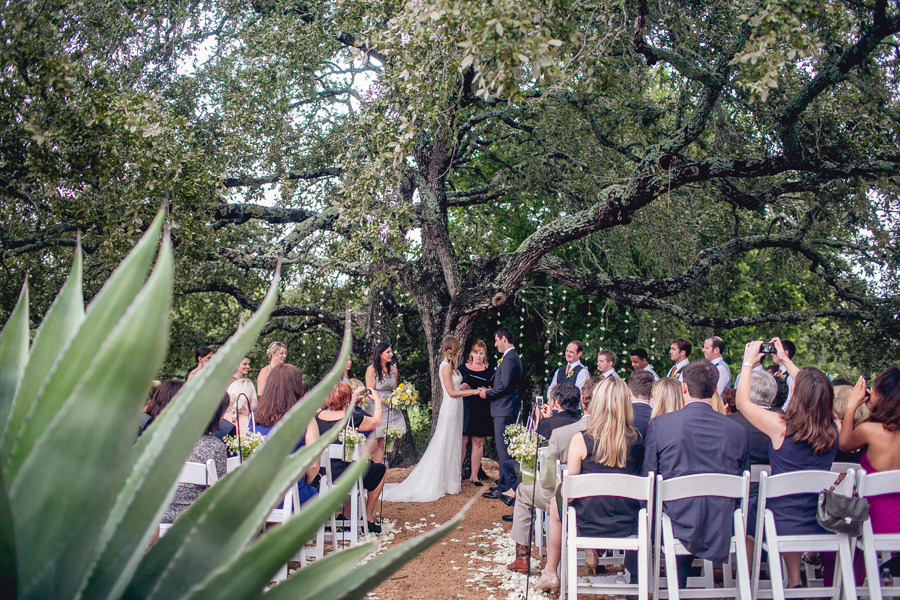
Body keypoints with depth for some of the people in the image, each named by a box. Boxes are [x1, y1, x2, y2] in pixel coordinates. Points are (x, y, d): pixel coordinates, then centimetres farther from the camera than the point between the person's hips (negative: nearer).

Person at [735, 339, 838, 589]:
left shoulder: (781, 427, -20)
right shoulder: (833, 429, -6)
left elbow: (742, 402, -5)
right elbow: (813, 393, 13)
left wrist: (748, 363, 6)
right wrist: (786, 360, 22)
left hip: (785, 526, -4)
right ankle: (794, 582, 32)